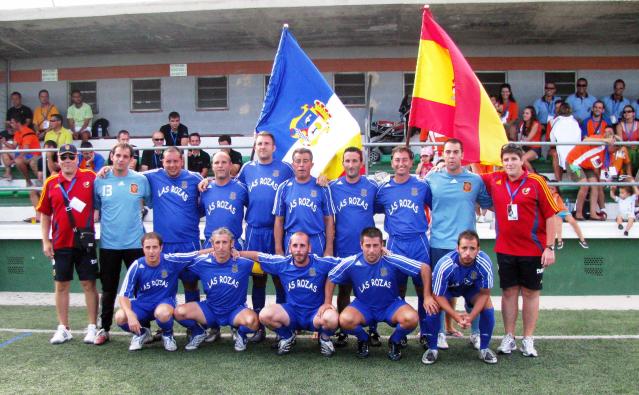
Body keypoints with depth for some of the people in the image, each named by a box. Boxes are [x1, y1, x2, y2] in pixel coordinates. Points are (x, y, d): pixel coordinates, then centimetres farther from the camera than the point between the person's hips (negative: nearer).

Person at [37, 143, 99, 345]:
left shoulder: (90, 177, -1)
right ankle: (63, 328, 21)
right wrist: (45, 241, 4)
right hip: (60, 243, 2)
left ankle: (92, 327, 12)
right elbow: (45, 214, 9)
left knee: (89, 284, 3)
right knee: (61, 285, 9)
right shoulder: (51, 183, 4)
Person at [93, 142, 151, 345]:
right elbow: (94, 208, 11)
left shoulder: (141, 180, -1)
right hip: (108, 244, 1)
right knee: (108, 290, 11)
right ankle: (104, 329, 25)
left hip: (135, 243, -1)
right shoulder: (99, 181, 2)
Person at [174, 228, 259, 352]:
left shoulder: (243, 263, -13)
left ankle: (240, 333, 4)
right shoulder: (203, 263, -7)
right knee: (179, 312, -20)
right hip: (210, 310, 2)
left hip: (235, 311, -2)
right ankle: (198, 333, 11)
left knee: (252, 320, -35)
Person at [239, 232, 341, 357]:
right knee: (265, 315, -25)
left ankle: (325, 338, 4)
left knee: (331, 319, -36)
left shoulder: (322, 264, -15)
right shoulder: (282, 264, -7)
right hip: (291, 312, 3)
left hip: (316, 313, -2)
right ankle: (287, 336, 9)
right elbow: (256, 256, 5)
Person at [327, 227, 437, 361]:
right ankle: (363, 340, 7)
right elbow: (331, 278, 0)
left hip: (391, 305, 0)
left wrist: (427, 297, -13)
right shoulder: (351, 263, -17)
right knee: (345, 320, -30)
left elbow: (425, 268, -15)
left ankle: (394, 341, 6)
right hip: (363, 306, 1)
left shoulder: (392, 260, -21)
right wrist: (327, 303, -3)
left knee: (411, 319, -30)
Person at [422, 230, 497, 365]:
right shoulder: (444, 265, -40)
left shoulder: (484, 263, -35)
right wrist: (457, 316, -36)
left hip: (471, 288, 2)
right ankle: (432, 349, -2)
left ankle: (484, 349, 2)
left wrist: (471, 316, -30)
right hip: (448, 288, -2)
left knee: (488, 307, -21)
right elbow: (438, 296, -27)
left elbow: (484, 293, -20)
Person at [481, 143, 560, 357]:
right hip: (505, 250, 2)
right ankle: (509, 337, 19)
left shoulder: (536, 182, -8)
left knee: (530, 292, 7)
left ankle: (528, 339, 18)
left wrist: (549, 247, -8)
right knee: (509, 292, 9)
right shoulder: (494, 180, 1)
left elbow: (550, 215, -6)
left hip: (533, 250, -2)